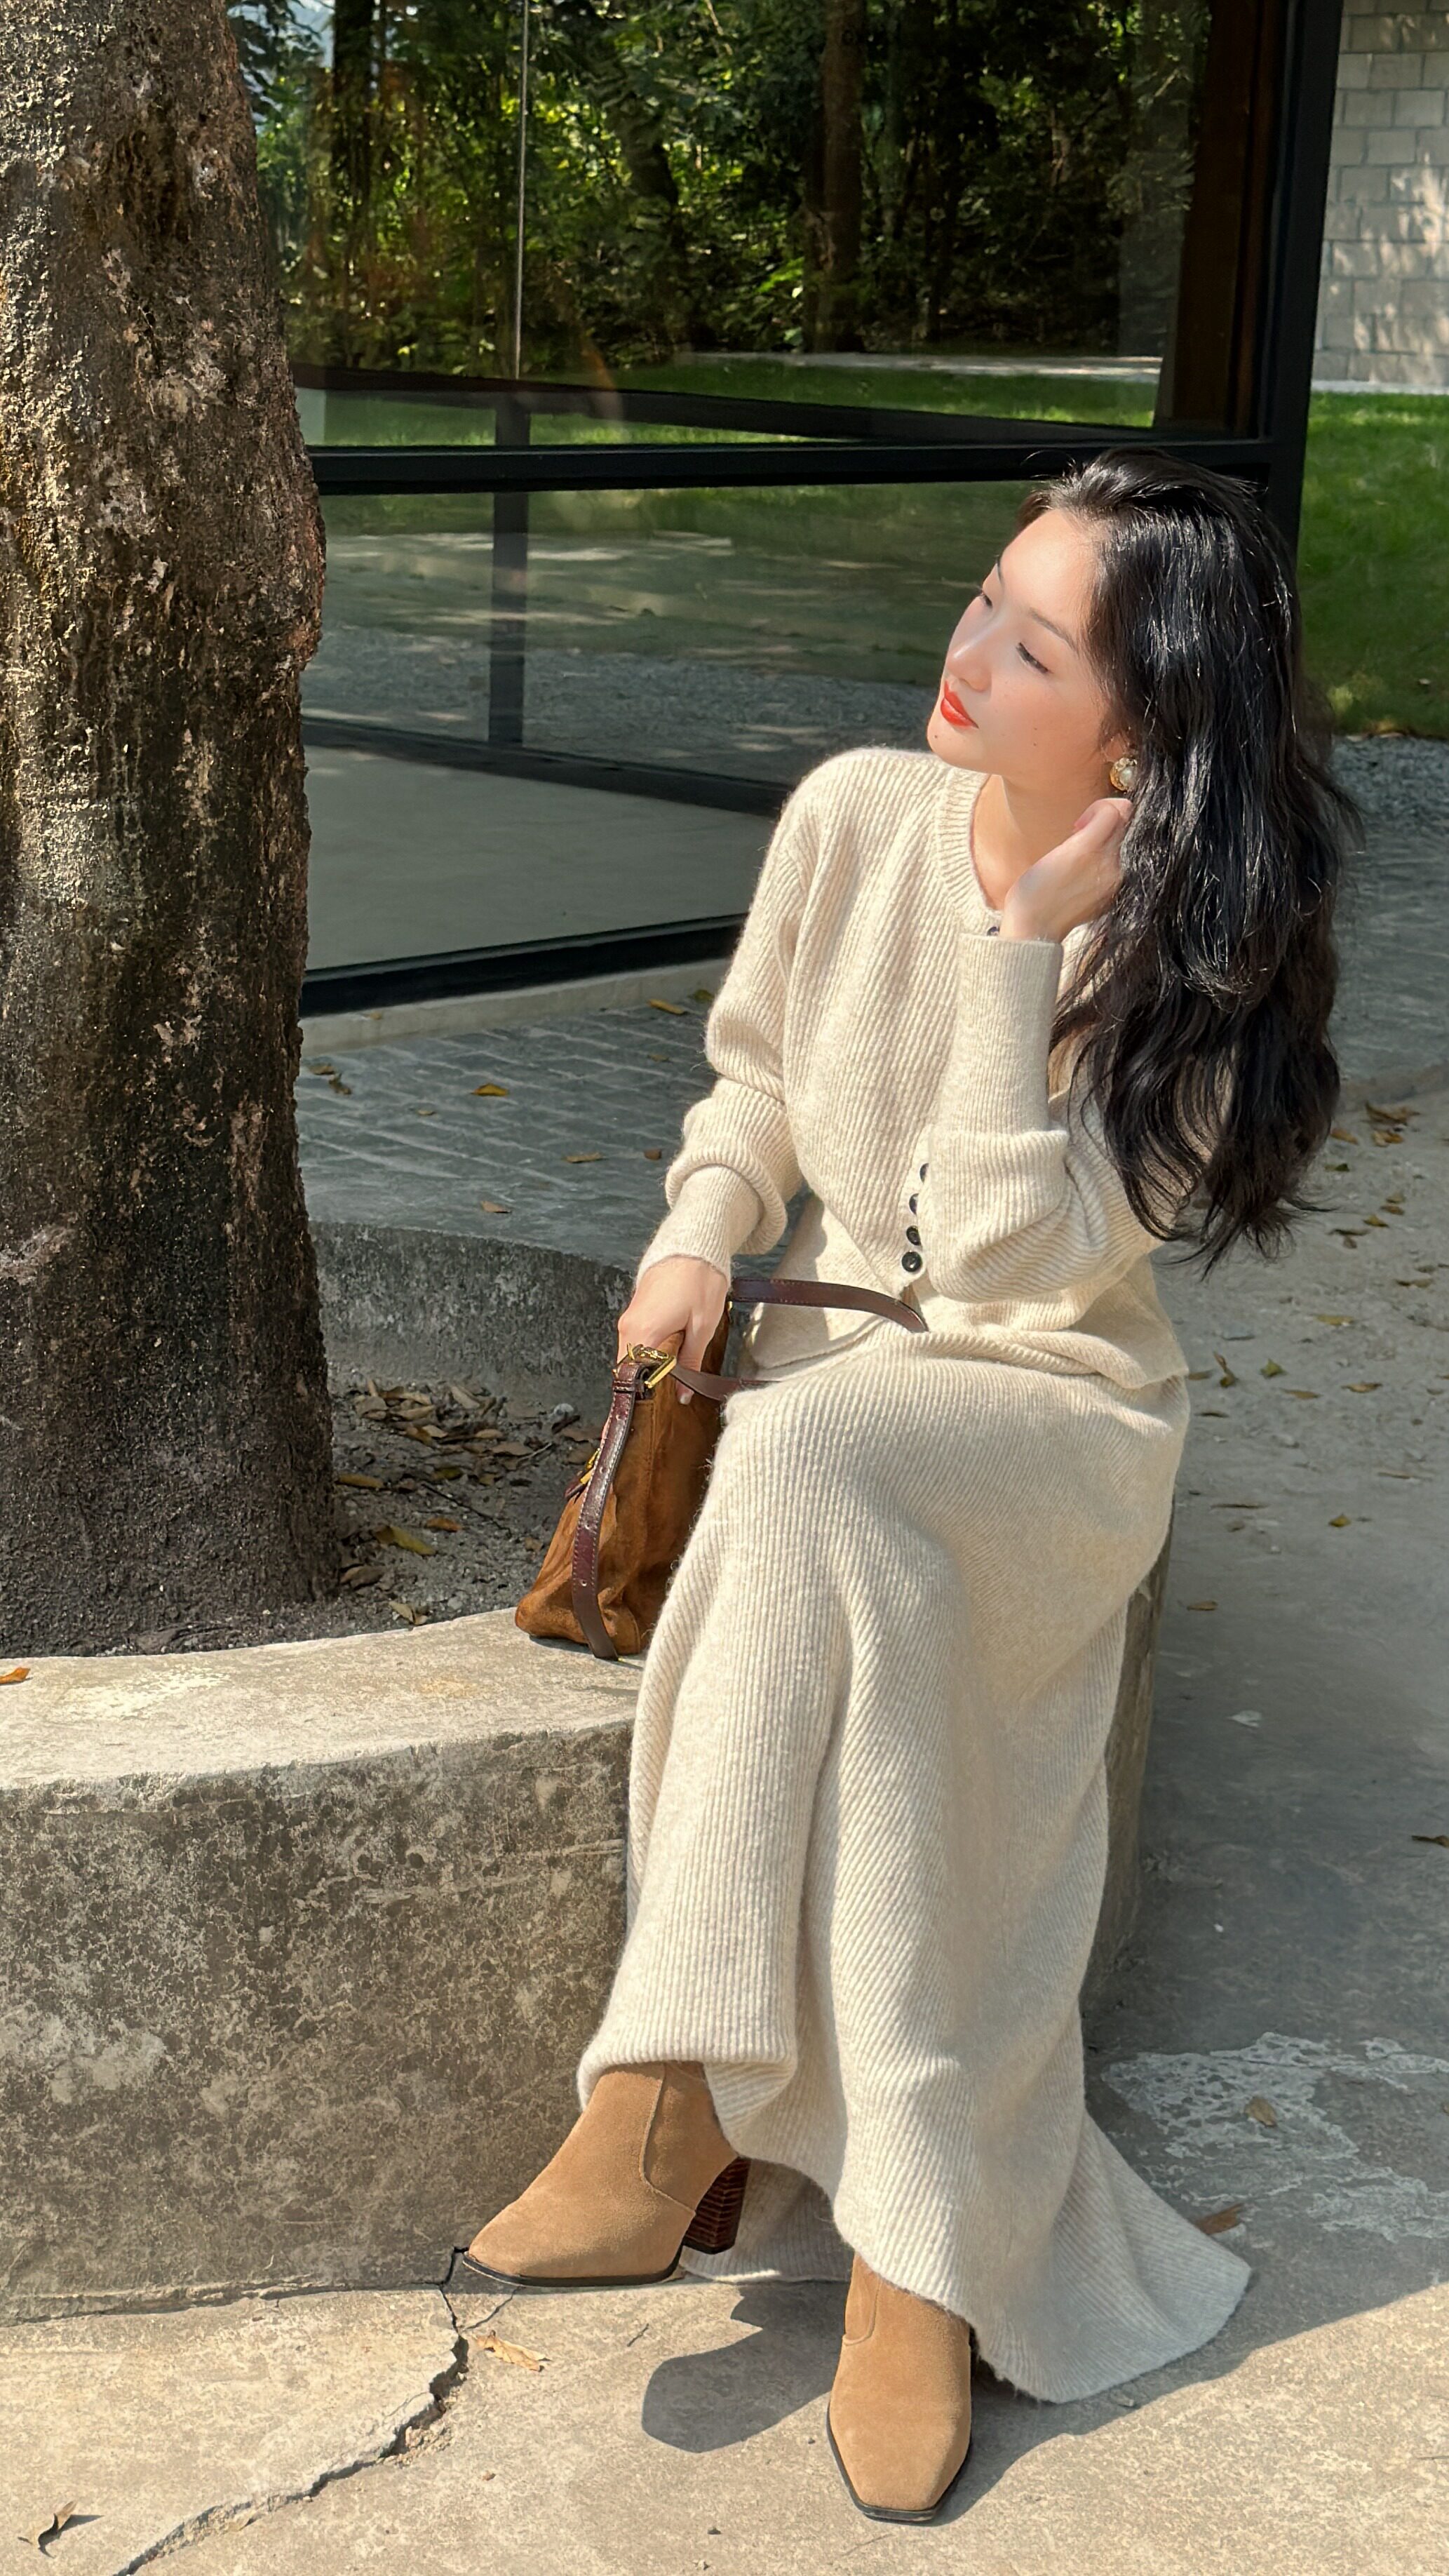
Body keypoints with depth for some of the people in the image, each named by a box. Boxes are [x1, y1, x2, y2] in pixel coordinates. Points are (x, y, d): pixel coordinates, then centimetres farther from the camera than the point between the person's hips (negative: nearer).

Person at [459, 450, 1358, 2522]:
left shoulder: (1188, 948, -13)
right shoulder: (858, 815, -3)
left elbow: (1010, 1255, -21)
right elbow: (751, 1077, 13)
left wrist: (1025, 947, -24)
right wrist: (702, 1229, -8)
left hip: (1054, 1403, -3)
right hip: (832, 1356, 4)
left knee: (814, 1473, -38)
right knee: (874, 1623, -32)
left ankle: (674, 2104, -32)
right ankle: (923, 2246, -25)